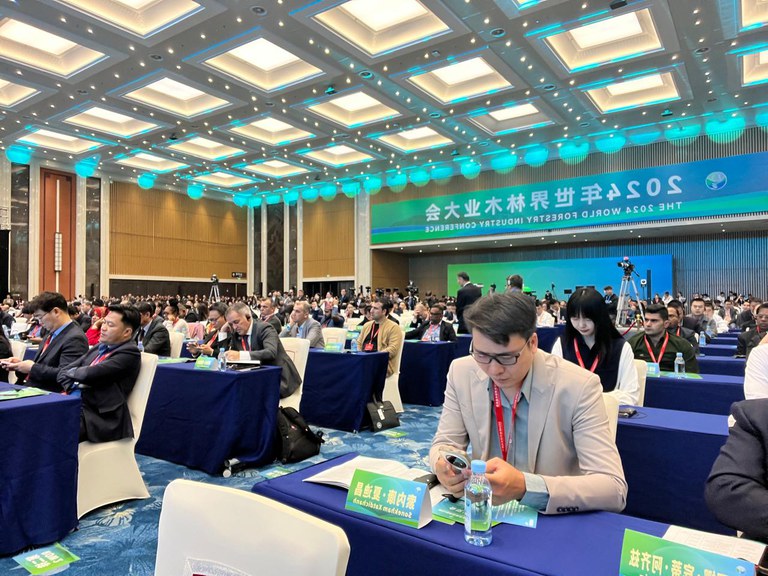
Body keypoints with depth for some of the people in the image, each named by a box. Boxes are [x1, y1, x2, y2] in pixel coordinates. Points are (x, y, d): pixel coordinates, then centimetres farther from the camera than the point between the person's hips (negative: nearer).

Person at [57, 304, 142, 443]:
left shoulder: (130, 353, -9)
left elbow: (89, 374, -19)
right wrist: (73, 389, -6)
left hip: (100, 418, -8)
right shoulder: (99, 348, 18)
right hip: (74, 405, 8)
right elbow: (63, 373, 14)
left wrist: (72, 371, 3)